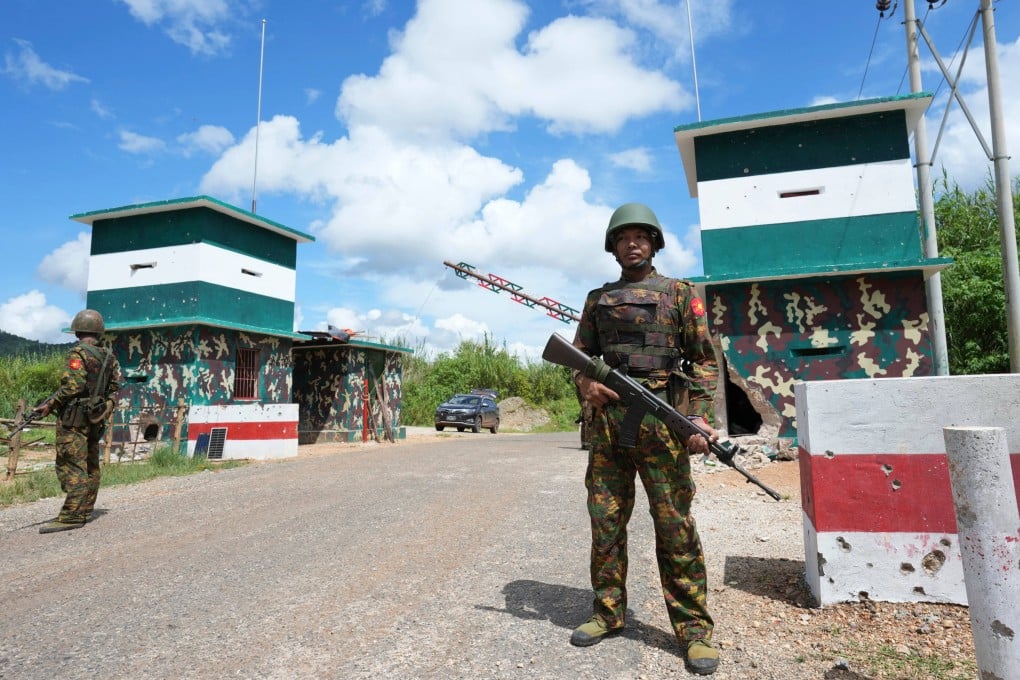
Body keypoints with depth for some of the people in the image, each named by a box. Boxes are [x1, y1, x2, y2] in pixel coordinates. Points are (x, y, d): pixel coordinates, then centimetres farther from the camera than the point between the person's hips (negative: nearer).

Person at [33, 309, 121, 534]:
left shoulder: (78, 353, -12)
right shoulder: (109, 356, 11)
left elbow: (72, 386, -20)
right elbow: (115, 386, 13)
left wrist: (49, 405, -12)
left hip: (74, 417, -8)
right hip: (95, 418, 8)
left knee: (72, 465, -8)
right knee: (91, 466, 12)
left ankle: (71, 516, -10)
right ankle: (84, 511, 19)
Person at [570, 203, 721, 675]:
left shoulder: (680, 293, 7)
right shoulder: (597, 299, 17)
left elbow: (705, 359, 2)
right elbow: (579, 355, 18)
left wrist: (701, 418, -10)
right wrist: (586, 384, -5)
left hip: (662, 420, -3)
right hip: (607, 419, 4)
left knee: (674, 524, -1)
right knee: (605, 520, 8)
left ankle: (694, 627, 12)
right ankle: (608, 612, 23)